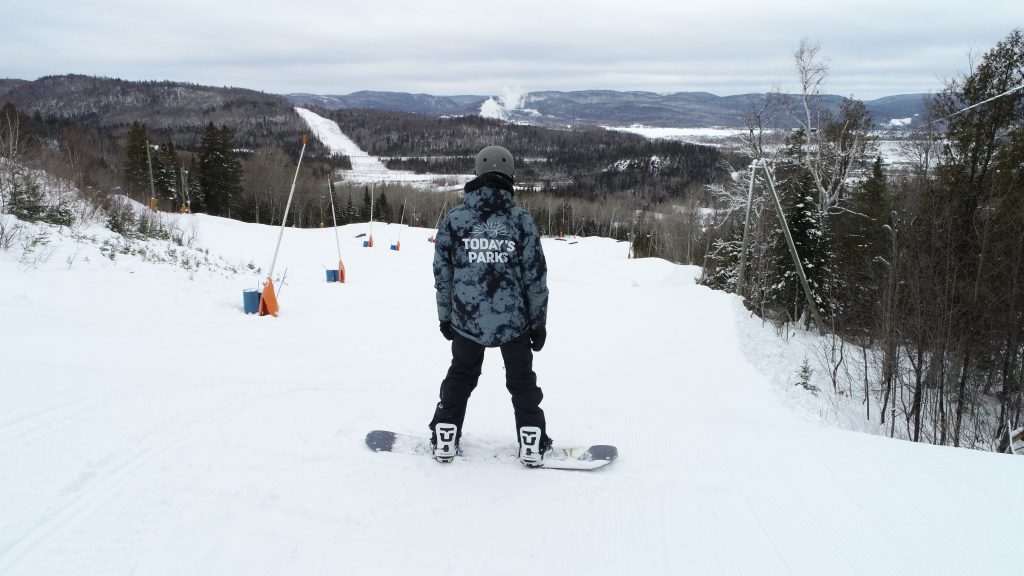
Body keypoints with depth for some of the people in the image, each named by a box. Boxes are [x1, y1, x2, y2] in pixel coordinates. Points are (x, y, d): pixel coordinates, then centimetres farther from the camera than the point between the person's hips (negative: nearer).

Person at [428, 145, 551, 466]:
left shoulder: (454, 219, -5)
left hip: (466, 319, 1)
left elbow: (442, 273, 0)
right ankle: (532, 444, 17)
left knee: (460, 376, 20)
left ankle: (444, 440, 22)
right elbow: (536, 277, -4)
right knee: (522, 380, 15)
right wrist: (539, 322, 6)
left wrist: (445, 316, 13)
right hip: (515, 320, -1)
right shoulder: (521, 221, -8)